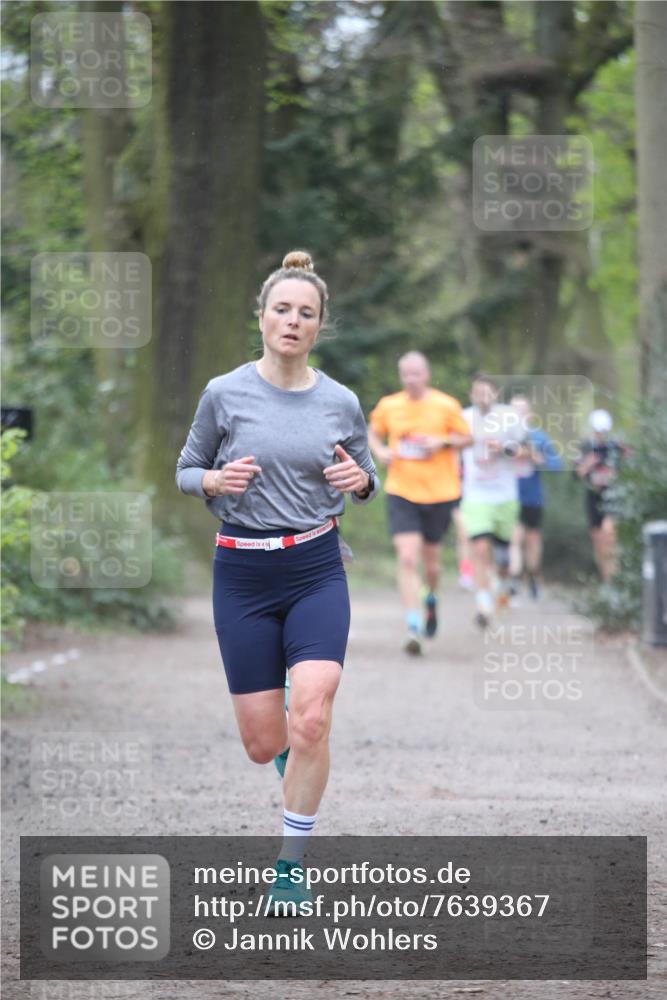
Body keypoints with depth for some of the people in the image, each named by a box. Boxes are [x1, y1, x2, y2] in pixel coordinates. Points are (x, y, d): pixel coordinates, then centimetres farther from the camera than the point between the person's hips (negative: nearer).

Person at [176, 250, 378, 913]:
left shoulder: (341, 403, 1)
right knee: (263, 745, 1)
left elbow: (367, 479, 15)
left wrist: (359, 480, -8)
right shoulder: (225, 394, -3)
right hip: (242, 576, 0)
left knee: (310, 722, -19)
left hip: (317, 571, 0)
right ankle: (296, 761, 41)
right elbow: (186, 471, 7)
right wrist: (215, 481, -14)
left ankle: (291, 866, -2)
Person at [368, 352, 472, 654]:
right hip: (401, 493, 0)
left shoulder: (446, 405, -4)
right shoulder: (388, 406, 1)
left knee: (431, 560, 11)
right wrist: (379, 451, -5)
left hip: (439, 493, 0)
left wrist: (443, 441, -15)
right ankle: (413, 627, -15)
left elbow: (465, 437, 4)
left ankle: (431, 600, 46)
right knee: (407, 558, -15)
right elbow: (373, 433, 16)